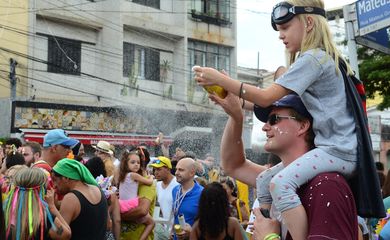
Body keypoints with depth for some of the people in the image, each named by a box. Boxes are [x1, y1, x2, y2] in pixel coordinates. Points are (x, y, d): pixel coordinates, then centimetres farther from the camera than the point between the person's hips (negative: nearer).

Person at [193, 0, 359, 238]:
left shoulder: (313, 57, -13)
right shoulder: (324, 57, 17)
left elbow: (266, 98, -18)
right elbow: (275, 101, 14)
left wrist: (219, 78, -14)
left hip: (338, 151, -10)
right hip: (334, 148, 10)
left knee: (281, 183, -28)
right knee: (264, 181, 10)